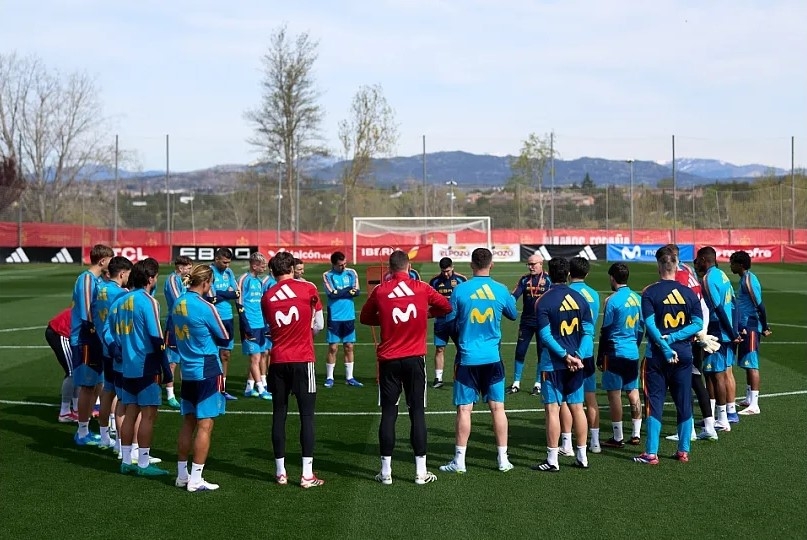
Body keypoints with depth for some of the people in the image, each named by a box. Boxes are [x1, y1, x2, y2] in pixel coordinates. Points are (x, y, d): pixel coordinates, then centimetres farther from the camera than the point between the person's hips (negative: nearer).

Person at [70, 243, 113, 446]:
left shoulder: (96, 279, 11)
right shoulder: (87, 279, -16)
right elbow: (87, 315, -21)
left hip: (93, 340, 9)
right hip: (85, 340, -9)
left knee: (94, 385, 15)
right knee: (87, 386, -1)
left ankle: (85, 430, 25)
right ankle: (82, 433, 8)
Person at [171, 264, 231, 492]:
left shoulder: (178, 304, 6)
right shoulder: (205, 307, -16)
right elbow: (224, 338, -6)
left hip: (187, 372, 8)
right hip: (207, 372, -8)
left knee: (188, 423, 15)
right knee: (205, 426, -2)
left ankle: (182, 475, 21)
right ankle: (195, 480, 0)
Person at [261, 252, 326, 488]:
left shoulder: (267, 297, 3)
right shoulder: (308, 289, -4)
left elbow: (271, 326, 12)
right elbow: (318, 325, 5)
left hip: (278, 362, 3)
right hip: (303, 360, -3)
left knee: (279, 415, 10)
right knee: (306, 415, 2)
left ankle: (280, 472, 14)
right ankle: (307, 474, 0)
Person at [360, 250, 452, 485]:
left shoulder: (379, 291, -3)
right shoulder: (422, 289, -3)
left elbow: (365, 318, 9)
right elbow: (446, 307, 10)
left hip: (389, 360, 0)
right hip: (415, 359, 0)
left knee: (388, 413, 5)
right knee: (417, 412, 4)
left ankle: (386, 472, 8)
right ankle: (421, 472, 6)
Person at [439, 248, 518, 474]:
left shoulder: (460, 290, -8)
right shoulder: (501, 290, -2)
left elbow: (448, 319, 0)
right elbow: (513, 315, 16)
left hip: (467, 358, -1)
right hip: (493, 358, 2)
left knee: (464, 409, 3)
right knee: (497, 407, 7)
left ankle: (459, 460, 6)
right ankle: (503, 459, 12)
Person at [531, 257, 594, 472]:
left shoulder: (544, 301, -9)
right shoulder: (579, 298, 5)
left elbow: (546, 335, -15)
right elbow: (588, 331, 0)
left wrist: (566, 356, -12)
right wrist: (578, 356, -7)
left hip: (552, 364, -5)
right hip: (576, 363, 5)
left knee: (553, 409, -1)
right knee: (577, 408, 11)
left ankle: (552, 460, 2)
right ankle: (582, 456, 18)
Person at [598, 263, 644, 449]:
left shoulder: (612, 300, -12)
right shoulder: (637, 299, 6)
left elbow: (605, 331, -9)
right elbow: (641, 328, 13)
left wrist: (600, 357, -2)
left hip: (615, 353, -6)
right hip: (633, 352, 6)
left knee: (614, 394, 0)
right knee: (633, 392, 12)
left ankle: (618, 438, 3)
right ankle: (636, 434, 16)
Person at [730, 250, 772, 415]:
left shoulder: (749, 280, -16)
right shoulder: (744, 279, 14)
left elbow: (760, 305, -21)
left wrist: (765, 328, -19)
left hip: (751, 328, -10)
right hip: (745, 328, 10)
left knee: (751, 365, -9)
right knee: (747, 364, 16)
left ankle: (754, 405, -8)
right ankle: (749, 398, 26)